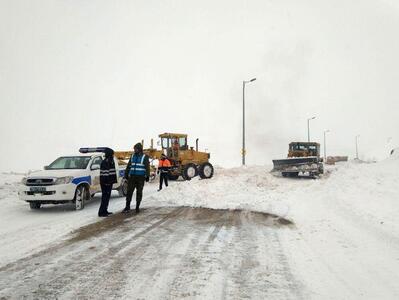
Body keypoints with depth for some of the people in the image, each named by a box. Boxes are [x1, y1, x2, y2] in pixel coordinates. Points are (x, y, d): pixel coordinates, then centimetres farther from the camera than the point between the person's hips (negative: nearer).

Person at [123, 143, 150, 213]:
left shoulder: (145, 157, 0)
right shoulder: (132, 156, 12)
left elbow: (147, 167, -4)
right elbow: (128, 166, 17)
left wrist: (147, 176, -11)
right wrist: (126, 174, 14)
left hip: (140, 177, -3)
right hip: (132, 176, 3)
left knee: (139, 192, 4)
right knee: (129, 191, -2)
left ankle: (137, 207, 12)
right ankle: (127, 207, 5)